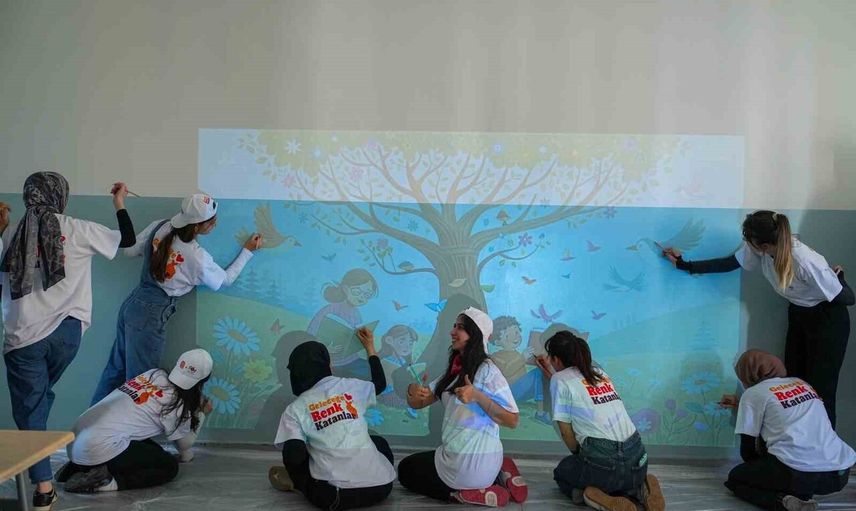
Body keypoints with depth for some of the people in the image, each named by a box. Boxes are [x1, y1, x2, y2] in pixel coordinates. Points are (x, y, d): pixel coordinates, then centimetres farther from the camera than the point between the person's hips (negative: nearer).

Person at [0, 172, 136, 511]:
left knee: (29, 409, 4)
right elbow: (127, 240, 12)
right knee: (39, 397, 24)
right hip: (66, 331, 1)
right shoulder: (78, 230, 0)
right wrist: (120, 204, 26)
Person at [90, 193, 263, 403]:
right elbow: (225, 280, -1)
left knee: (116, 368, 20)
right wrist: (247, 251, 4)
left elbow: (130, 250, 7)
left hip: (132, 304, 7)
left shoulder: (159, 226, -6)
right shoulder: (197, 258, -19)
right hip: (150, 317, -7)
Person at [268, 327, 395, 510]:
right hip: (381, 486, 1)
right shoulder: (349, 386, 12)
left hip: (335, 496, -1)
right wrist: (370, 347, 47)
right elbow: (380, 384, 34)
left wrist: (300, 483, 15)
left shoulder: (295, 409, 4)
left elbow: (295, 457, -9)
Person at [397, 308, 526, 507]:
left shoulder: (487, 370, -17)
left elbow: (512, 420, -20)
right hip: (457, 456, 7)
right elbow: (418, 403, 7)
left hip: (473, 462, -7)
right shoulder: (454, 370, 8)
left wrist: (477, 396, -32)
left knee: (406, 470, 10)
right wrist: (413, 390, -16)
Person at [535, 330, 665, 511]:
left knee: (562, 473, 25)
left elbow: (566, 431, 0)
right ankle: (639, 488, 10)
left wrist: (580, 456, 15)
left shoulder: (560, 380, 0)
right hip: (638, 462, 6)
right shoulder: (600, 372, 17)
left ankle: (590, 496, -4)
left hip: (603, 463, -6)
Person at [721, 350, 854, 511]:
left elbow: (747, 450, 5)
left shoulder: (753, 393, 3)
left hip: (795, 474, -6)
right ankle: (802, 495, 10)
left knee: (735, 478, 21)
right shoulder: (801, 383, 20)